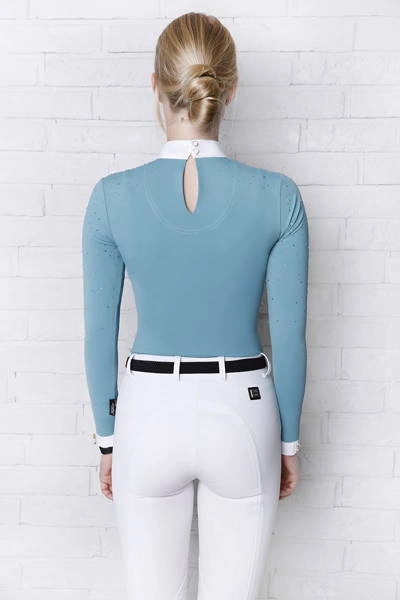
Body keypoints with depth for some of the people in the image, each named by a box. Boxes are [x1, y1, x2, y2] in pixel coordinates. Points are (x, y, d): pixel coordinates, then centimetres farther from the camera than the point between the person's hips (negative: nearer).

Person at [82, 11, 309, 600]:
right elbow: (289, 337, -7)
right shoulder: (277, 196, -12)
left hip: (150, 416, 0)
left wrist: (107, 439, 9)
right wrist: (289, 441, 7)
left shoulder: (113, 197, -11)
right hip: (244, 416, 0)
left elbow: (100, 334, -5)